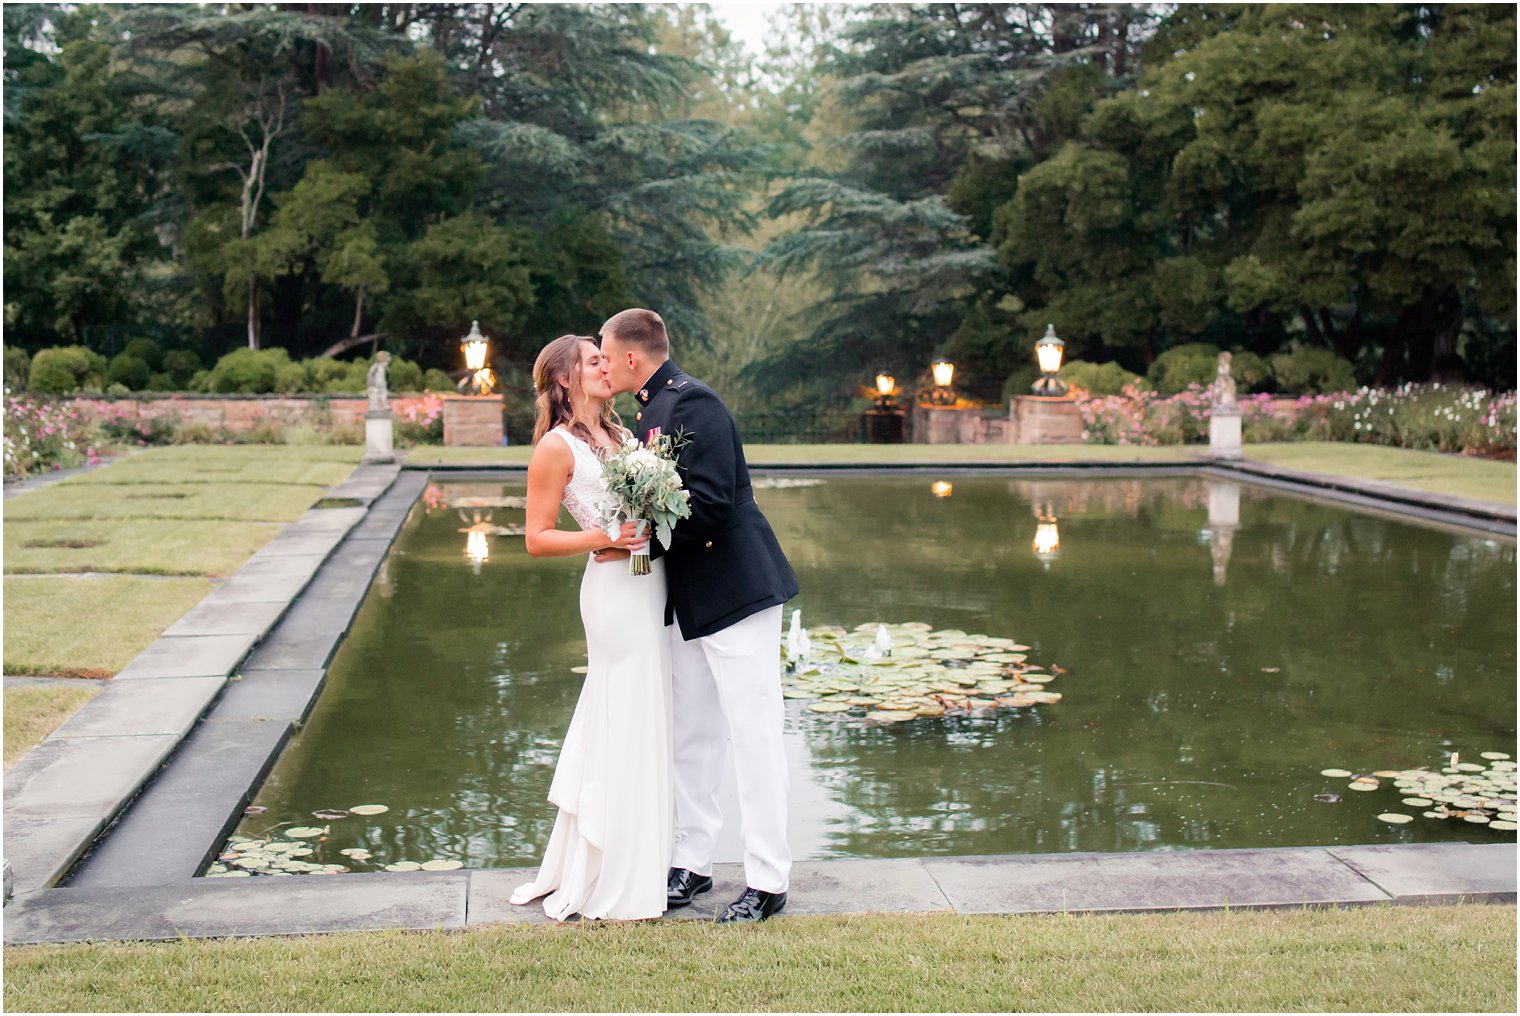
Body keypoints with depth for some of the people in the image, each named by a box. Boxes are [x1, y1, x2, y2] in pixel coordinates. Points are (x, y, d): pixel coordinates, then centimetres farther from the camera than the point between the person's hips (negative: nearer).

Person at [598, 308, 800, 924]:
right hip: (687, 600, 10)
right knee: (689, 735, 15)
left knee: (752, 736, -2)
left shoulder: (691, 403, -15)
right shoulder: (649, 410, 13)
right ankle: (691, 863, 26)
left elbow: (708, 504, -23)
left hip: (733, 589, -10)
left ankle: (767, 882, 5)